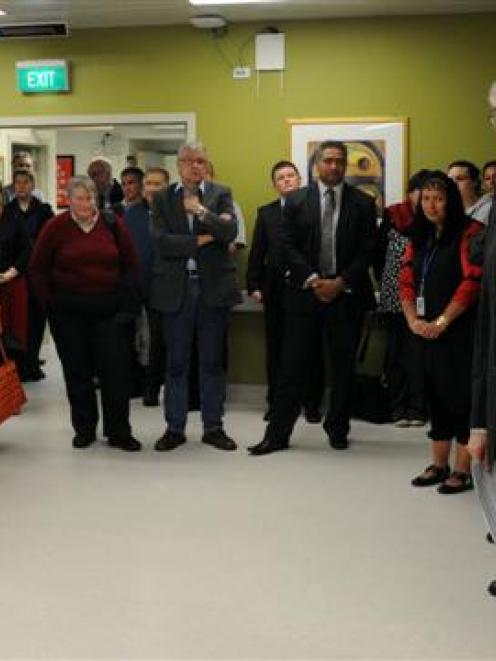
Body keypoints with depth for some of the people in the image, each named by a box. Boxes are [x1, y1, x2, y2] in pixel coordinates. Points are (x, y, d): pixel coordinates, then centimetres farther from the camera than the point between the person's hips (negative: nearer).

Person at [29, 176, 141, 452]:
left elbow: (131, 263, 8)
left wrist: (125, 296, 4)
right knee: (77, 371, 7)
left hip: (109, 307, 1)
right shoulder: (56, 227, -3)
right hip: (68, 310, 0)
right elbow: (38, 268, 5)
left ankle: (119, 432, 10)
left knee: (117, 369, -1)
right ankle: (84, 429, 21)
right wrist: (49, 300, 0)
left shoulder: (113, 224, 0)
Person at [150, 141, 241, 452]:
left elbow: (230, 231, -10)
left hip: (214, 286, 0)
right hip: (176, 288, 0)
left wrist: (201, 211, -16)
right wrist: (200, 240, -12)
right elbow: (161, 242, -9)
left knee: (213, 361, 8)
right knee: (176, 363, 7)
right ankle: (175, 427, 17)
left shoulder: (221, 194, 5)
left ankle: (213, 426, 18)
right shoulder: (163, 198, 4)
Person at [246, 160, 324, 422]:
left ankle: (312, 403, 14)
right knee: (275, 350, 8)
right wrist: (254, 285, 1)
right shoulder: (266, 213, 11)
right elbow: (257, 252, 8)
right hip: (276, 291, 3)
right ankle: (276, 403, 17)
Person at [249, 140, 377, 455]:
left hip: (347, 294, 0)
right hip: (306, 293, 0)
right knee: (294, 366, 0)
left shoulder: (363, 203, 4)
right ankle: (277, 434, 5)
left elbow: (368, 250, -1)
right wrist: (313, 280, -10)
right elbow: (289, 246, 1)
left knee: (343, 367, 8)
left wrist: (341, 282, -11)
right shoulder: (297, 201, 5)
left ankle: (338, 430, 22)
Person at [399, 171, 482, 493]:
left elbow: (473, 281, -15)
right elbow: (407, 281, 11)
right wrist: (413, 320, -4)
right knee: (435, 394, 11)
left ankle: (463, 470, 4)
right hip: (428, 331, 7)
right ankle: (439, 465, 20)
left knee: (461, 394, -3)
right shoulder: (419, 238, 14)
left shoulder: (470, 233, -7)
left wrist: (442, 322, -15)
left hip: (461, 330, -7)